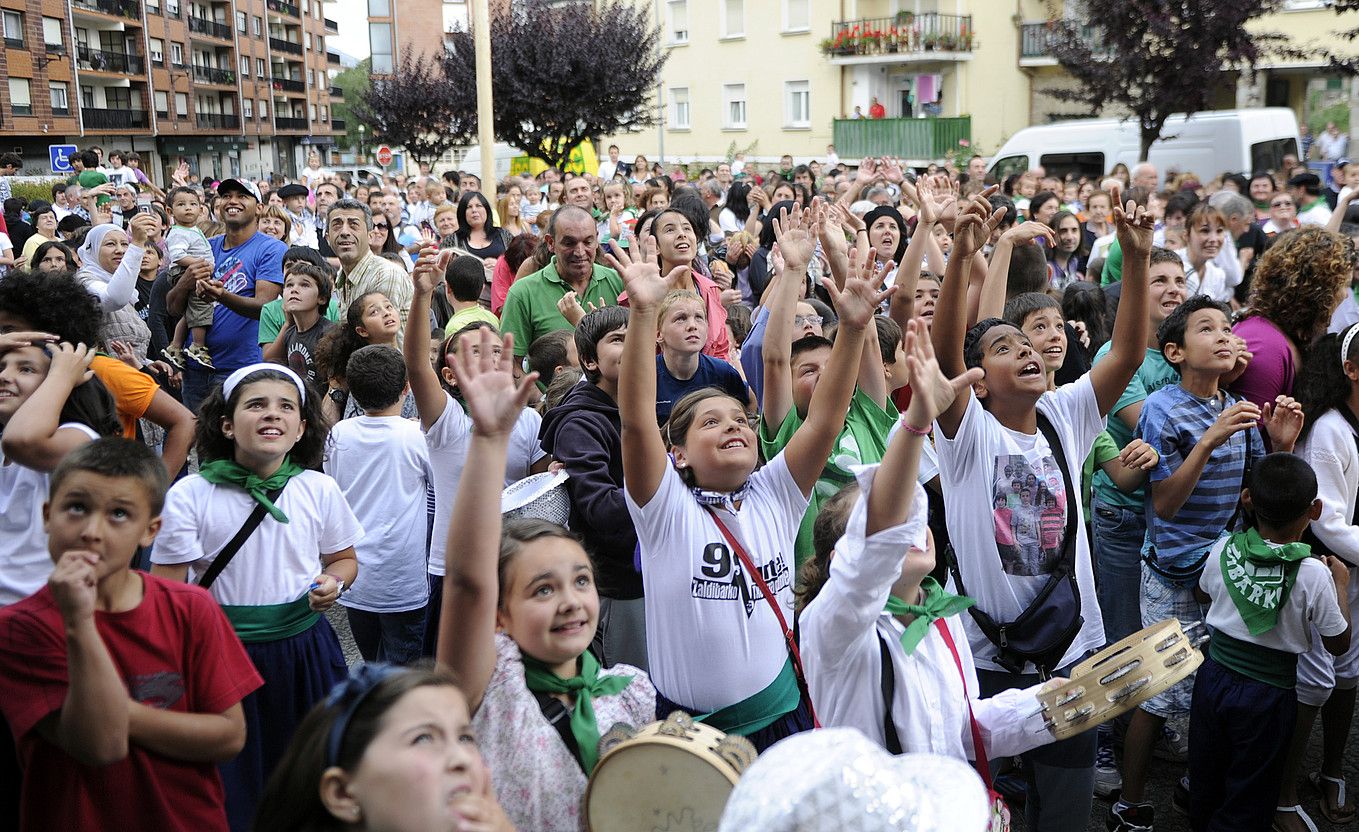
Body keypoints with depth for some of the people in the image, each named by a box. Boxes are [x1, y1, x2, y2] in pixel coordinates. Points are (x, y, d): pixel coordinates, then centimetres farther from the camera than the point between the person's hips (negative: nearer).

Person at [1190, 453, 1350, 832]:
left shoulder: (1224, 548, -13)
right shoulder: (1314, 575, -23)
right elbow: (1339, 644, -8)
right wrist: (1341, 582, 4)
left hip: (1213, 675, 4)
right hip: (1268, 693, -4)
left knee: (1207, 777, 24)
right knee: (1247, 801, 14)